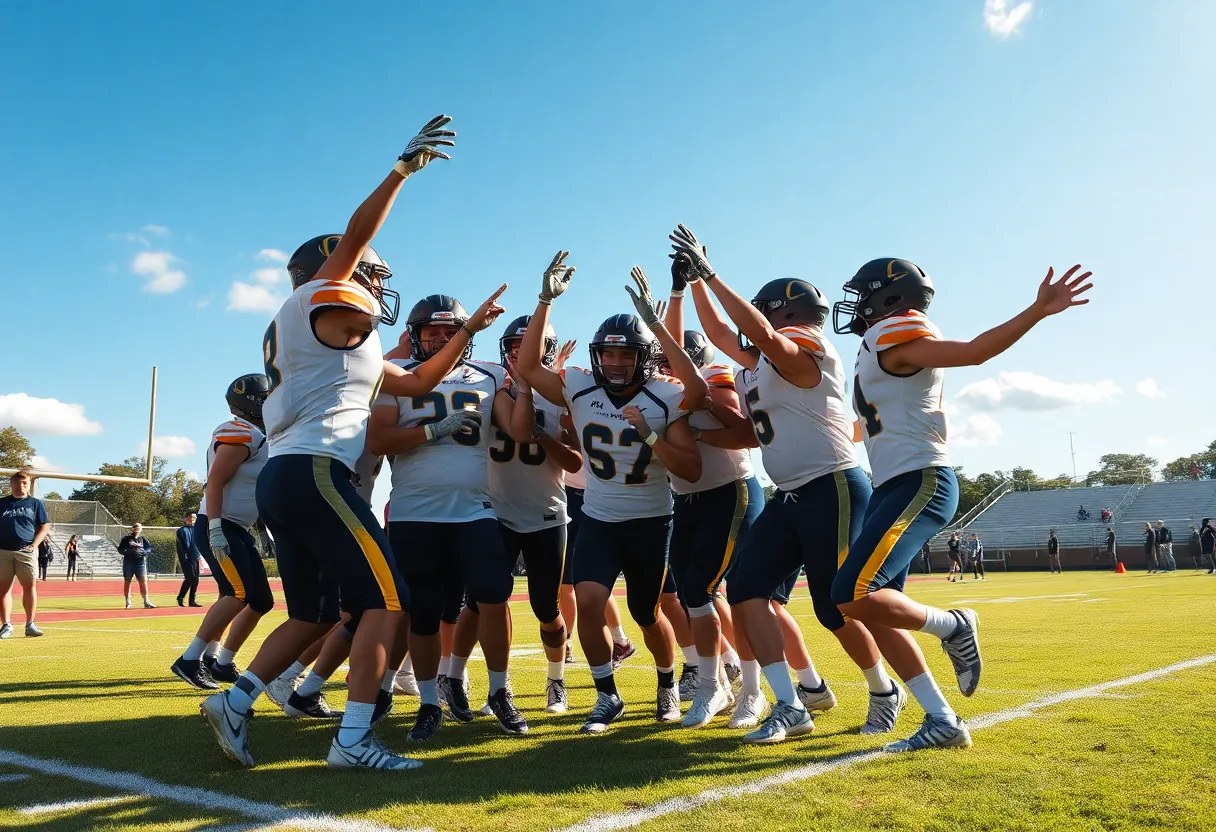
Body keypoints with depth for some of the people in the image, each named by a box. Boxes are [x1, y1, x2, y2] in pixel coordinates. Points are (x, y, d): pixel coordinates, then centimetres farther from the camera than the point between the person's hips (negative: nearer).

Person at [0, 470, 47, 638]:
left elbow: (44, 527, 8)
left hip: (26, 551, -1)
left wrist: (34, 545, -4)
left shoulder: (35, 503, 9)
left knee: (29, 586, -4)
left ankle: (30, 624, 1)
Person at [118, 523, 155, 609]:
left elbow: (149, 549, 6)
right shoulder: (126, 538, 6)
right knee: (127, 582, 6)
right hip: (128, 562, 0)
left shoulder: (143, 539, 10)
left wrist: (142, 552, -14)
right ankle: (128, 602, 15)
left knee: (143, 581, -6)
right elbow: (120, 549, 1)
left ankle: (146, 602, -4)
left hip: (140, 562, 0)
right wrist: (129, 551, -17)